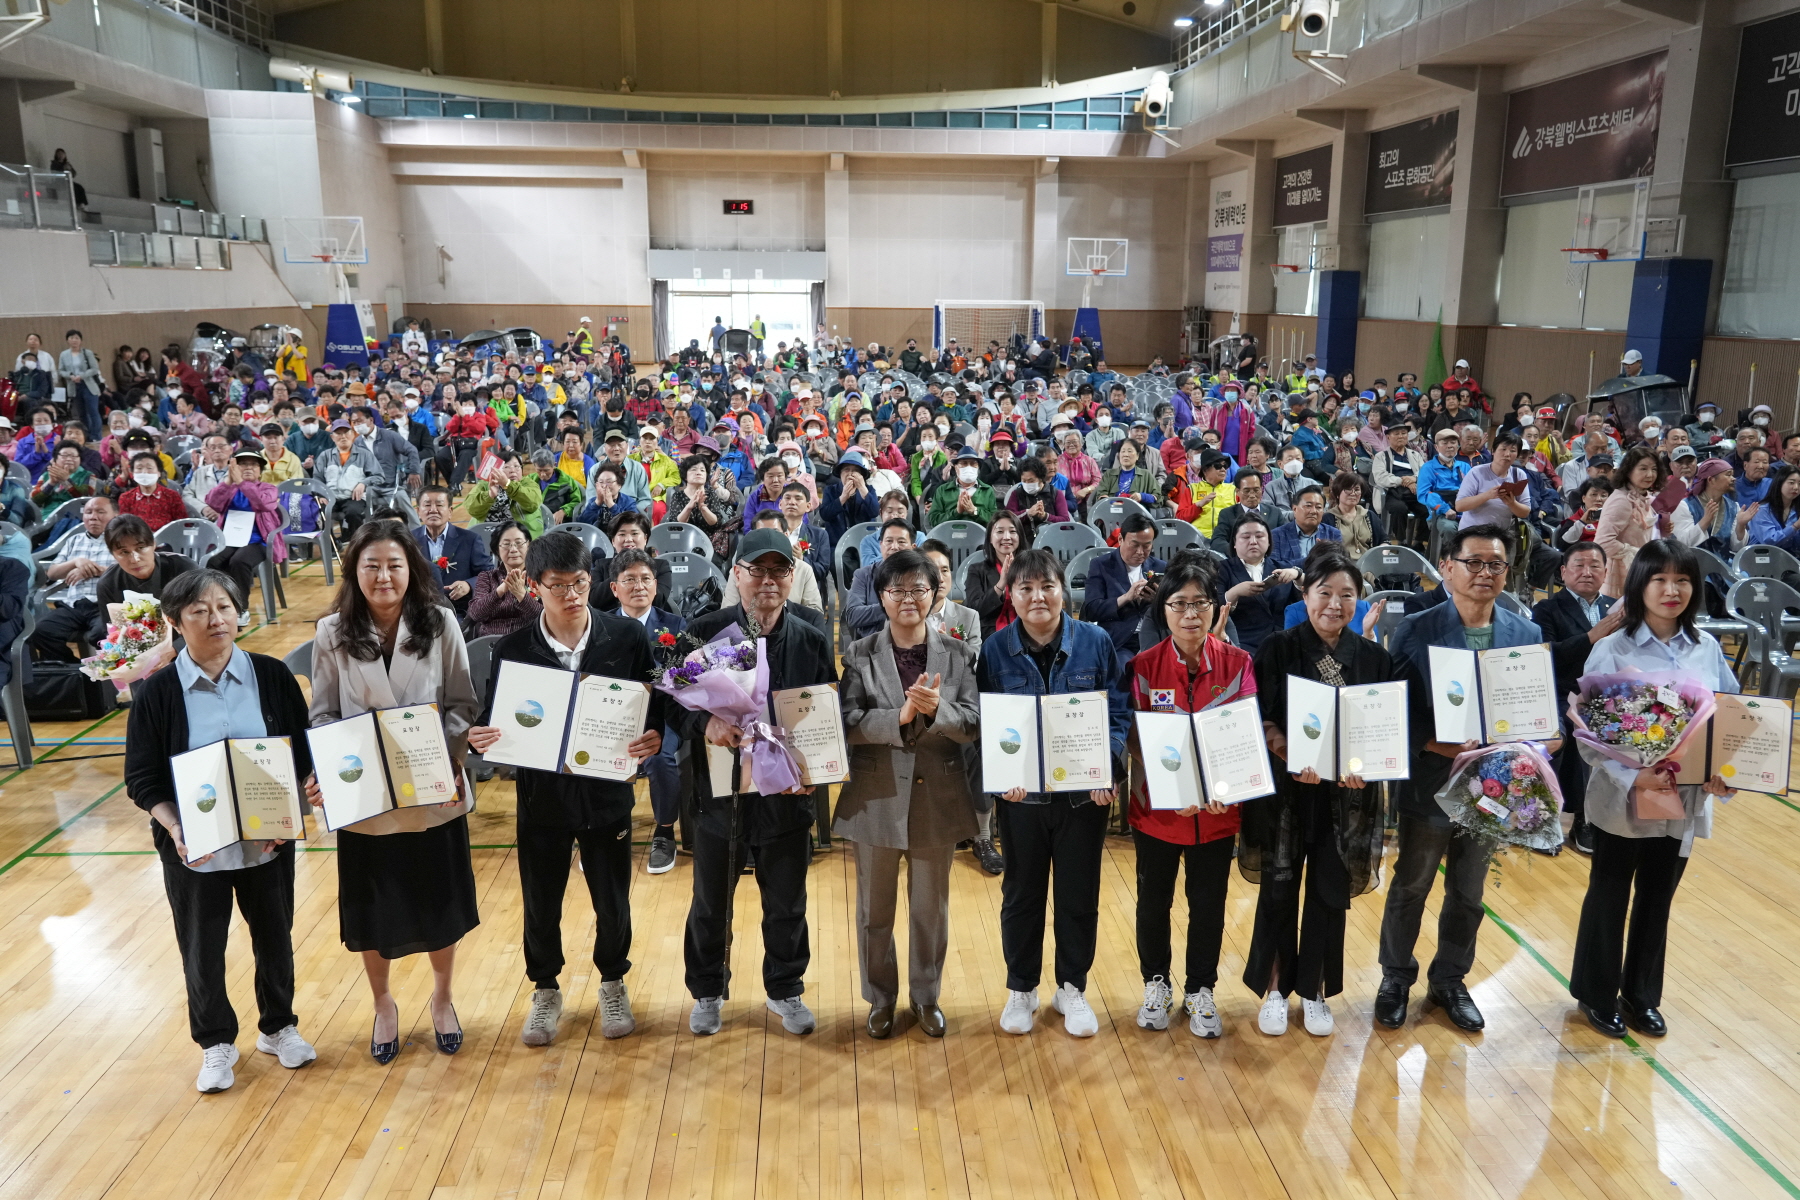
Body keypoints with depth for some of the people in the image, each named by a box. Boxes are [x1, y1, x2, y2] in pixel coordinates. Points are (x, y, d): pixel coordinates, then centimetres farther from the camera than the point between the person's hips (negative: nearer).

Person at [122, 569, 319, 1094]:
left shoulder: (271, 676, -6)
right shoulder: (156, 692, -9)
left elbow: (303, 754, -1)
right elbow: (142, 779, -5)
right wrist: (175, 829, -20)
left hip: (268, 840, 1)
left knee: (274, 936, 16)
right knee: (202, 949, 13)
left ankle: (278, 1027, 39)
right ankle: (216, 1043, 36)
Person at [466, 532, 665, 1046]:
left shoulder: (627, 637, -8)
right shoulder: (513, 648, -6)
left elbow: (656, 707, -4)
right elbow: (491, 720, -1)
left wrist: (654, 737, -24)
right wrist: (479, 738, -23)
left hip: (607, 792, 0)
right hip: (542, 796, 1)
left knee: (613, 903, 14)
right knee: (541, 905, 15)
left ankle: (613, 983, 41)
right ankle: (545, 990, 40)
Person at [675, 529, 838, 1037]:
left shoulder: (814, 642, -2)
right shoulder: (703, 633, -6)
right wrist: (704, 723, -27)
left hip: (788, 795, 1)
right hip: (719, 791, -1)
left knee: (787, 905, 15)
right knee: (710, 904, 16)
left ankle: (785, 990, 38)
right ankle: (707, 992, 38)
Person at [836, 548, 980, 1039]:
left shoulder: (958, 654, 0)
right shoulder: (860, 654, -3)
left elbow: (973, 724, -7)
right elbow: (848, 722, -12)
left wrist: (936, 710, -26)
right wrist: (901, 716, -27)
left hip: (938, 799, 1)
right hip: (876, 798, 0)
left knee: (931, 909, 15)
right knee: (874, 910, 13)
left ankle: (926, 997, 35)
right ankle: (881, 998, 33)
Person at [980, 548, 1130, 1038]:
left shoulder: (1095, 642, -5)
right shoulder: (995, 650, -5)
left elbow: (1118, 713, -3)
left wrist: (1108, 770, -16)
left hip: (1084, 792, 0)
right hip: (1021, 792, 0)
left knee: (1079, 893, 12)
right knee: (1021, 892, 14)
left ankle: (1072, 988, 31)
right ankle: (1021, 989, 31)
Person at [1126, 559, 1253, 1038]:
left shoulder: (1237, 663, -5)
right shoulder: (1144, 666, -7)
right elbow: (1138, 740, -9)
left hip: (1217, 812, 1)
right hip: (1156, 807, 0)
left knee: (1209, 904, 12)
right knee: (1153, 901, 14)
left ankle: (1200, 990, 33)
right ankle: (1157, 982, 37)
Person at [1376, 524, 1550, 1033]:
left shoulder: (1528, 635, 0)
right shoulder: (1415, 630, -10)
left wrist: (1548, 737, -18)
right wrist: (1440, 745, -25)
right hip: (1429, 785, -3)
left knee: (1468, 895, 19)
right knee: (1409, 889, 15)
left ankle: (1450, 980, 40)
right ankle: (1396, 977, 35)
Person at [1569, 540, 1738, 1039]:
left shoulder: (1708, 648, 0)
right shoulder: (1613, 650, -13)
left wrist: (1725, 773, -11)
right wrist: (1633, 778, -26)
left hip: (1686, 800, 4)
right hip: (1624, 798, -4)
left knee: (1657, 902, 18)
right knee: (1609, 898, 12)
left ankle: (1641, 996, 37)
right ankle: (1597, 995, 31)